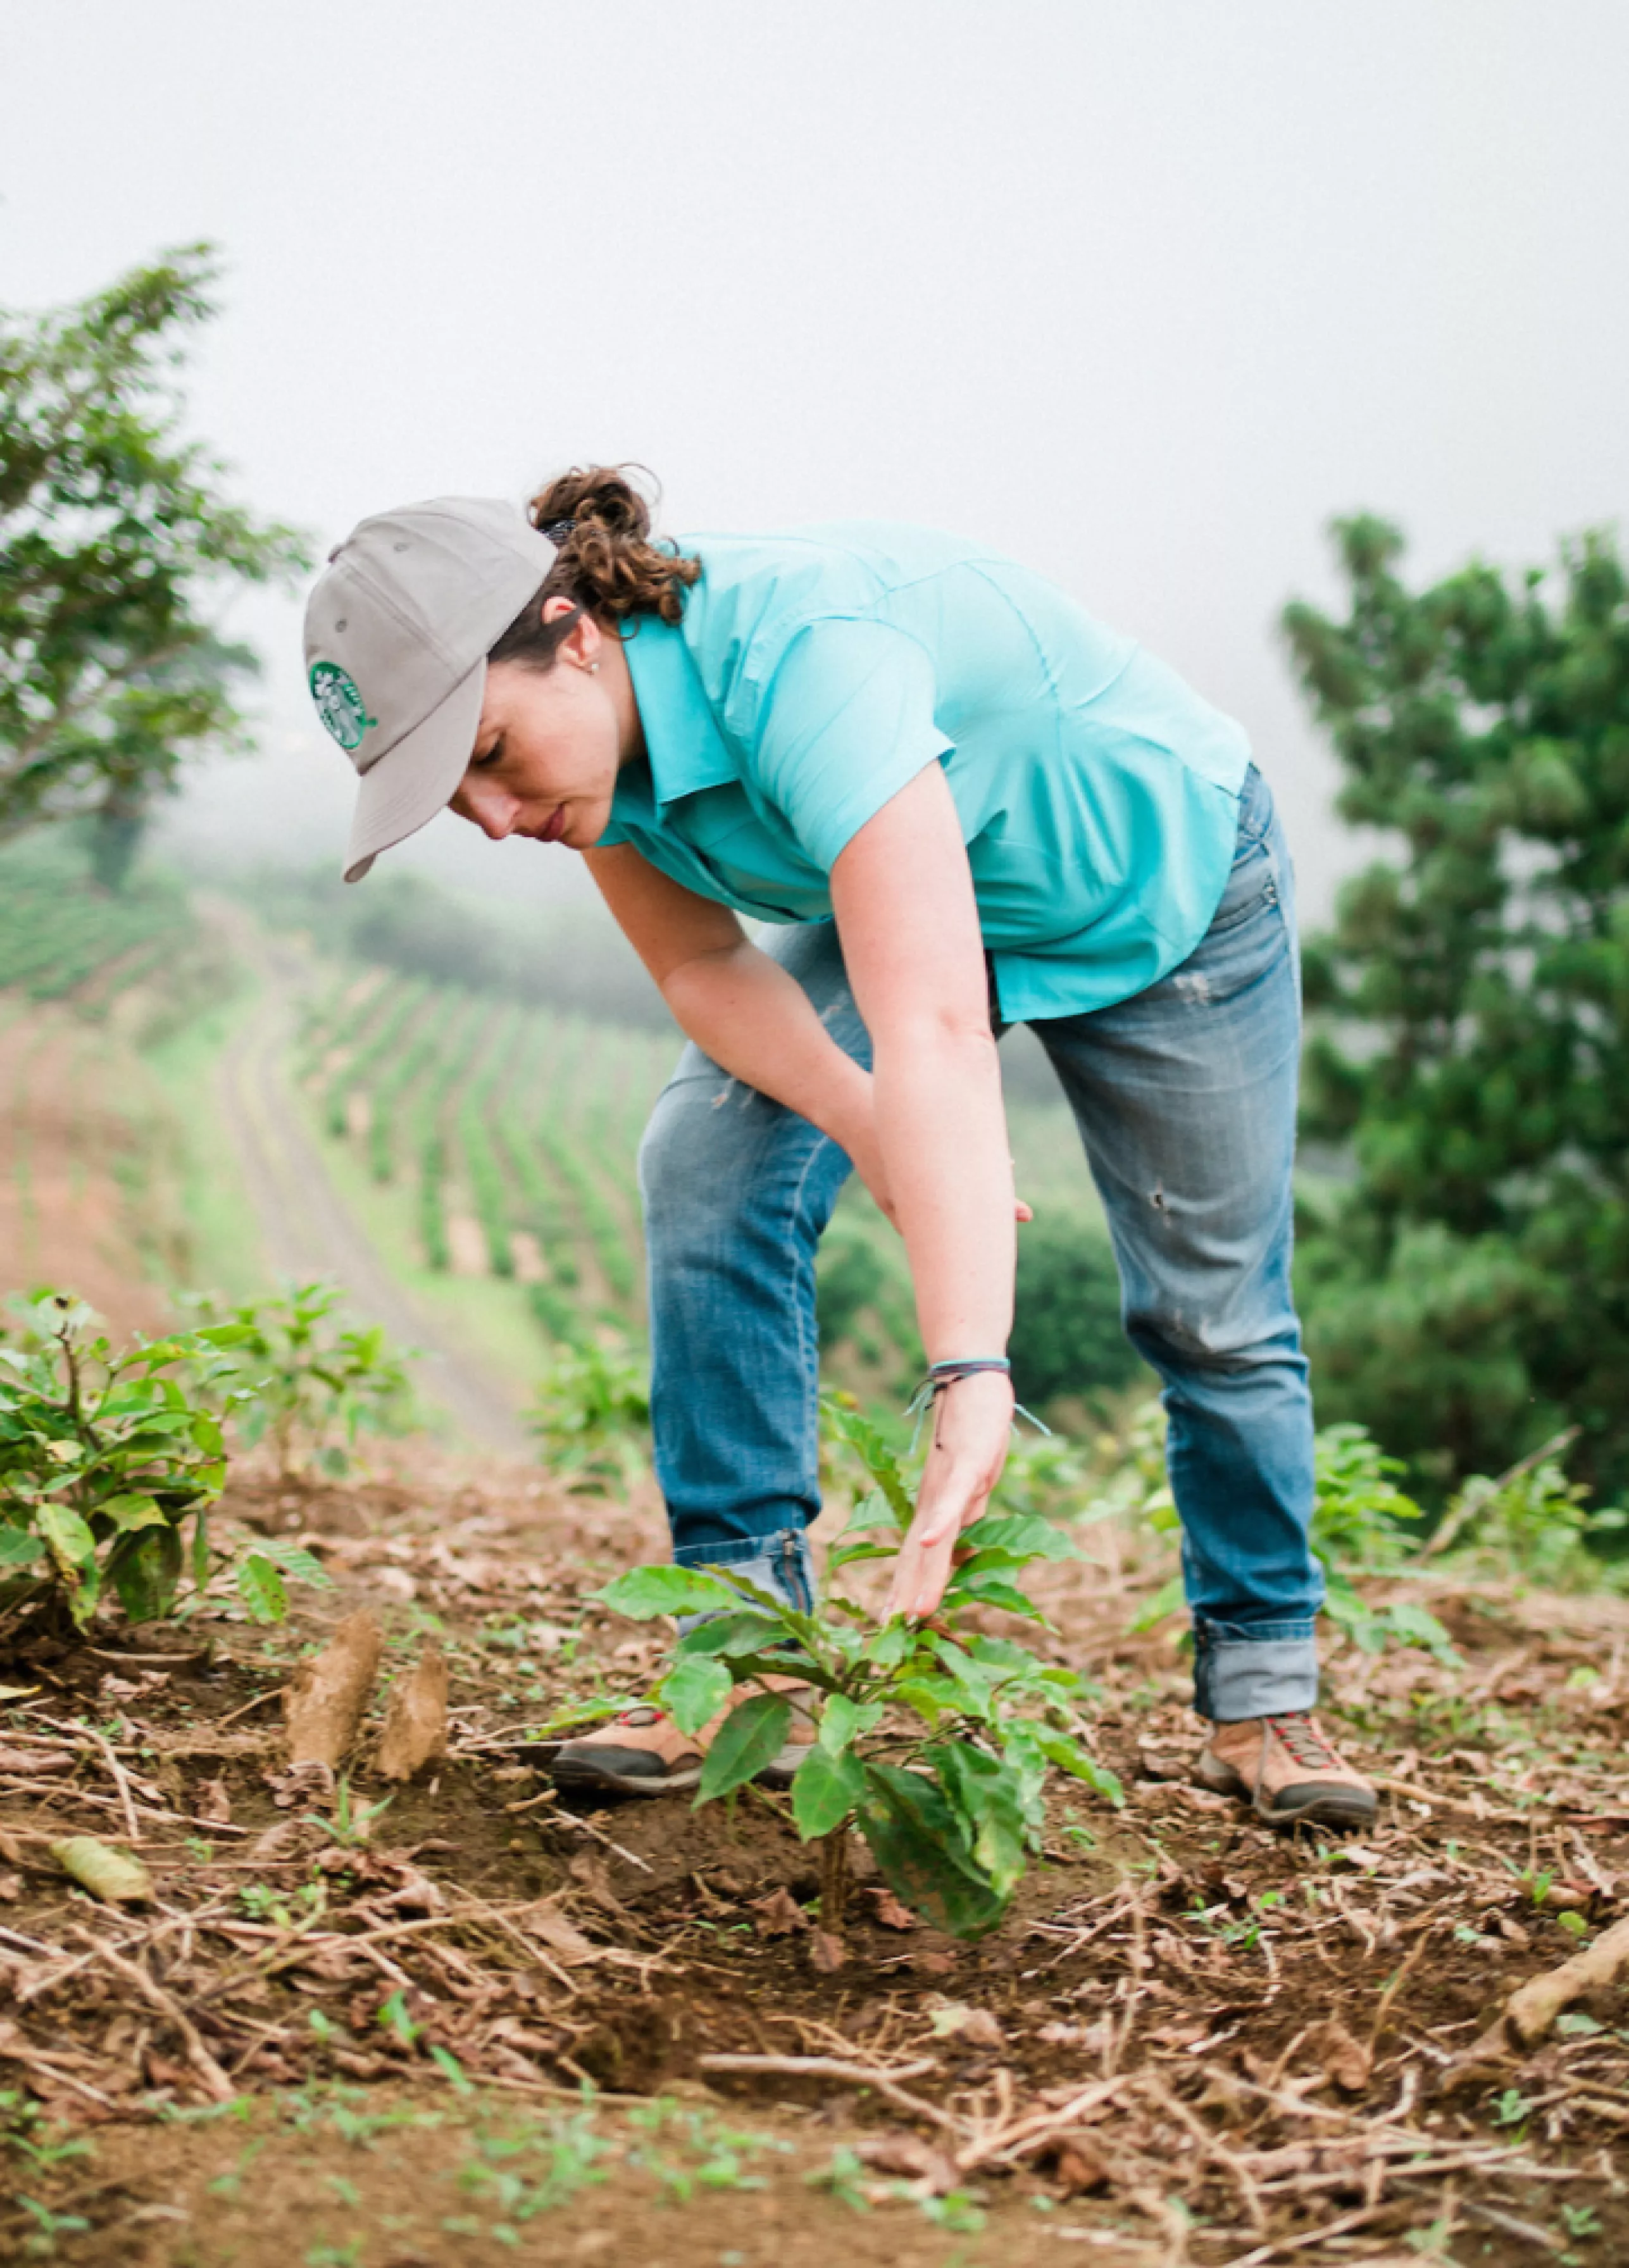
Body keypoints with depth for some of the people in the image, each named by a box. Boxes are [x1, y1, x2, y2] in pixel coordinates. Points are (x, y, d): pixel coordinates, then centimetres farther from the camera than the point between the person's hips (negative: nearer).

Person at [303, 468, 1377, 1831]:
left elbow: (931, 1026, -54)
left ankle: (1263, 1693, 20)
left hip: (1158, 877, -5)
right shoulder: (591, 709, -21)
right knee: (707, 1171, -15)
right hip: (905, 890, 6)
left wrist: (971, 1384, -62)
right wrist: (868, 1127, -32)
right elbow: (702, 967, -13)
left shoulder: (799, 659, -44)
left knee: (1214, 1314, 0)